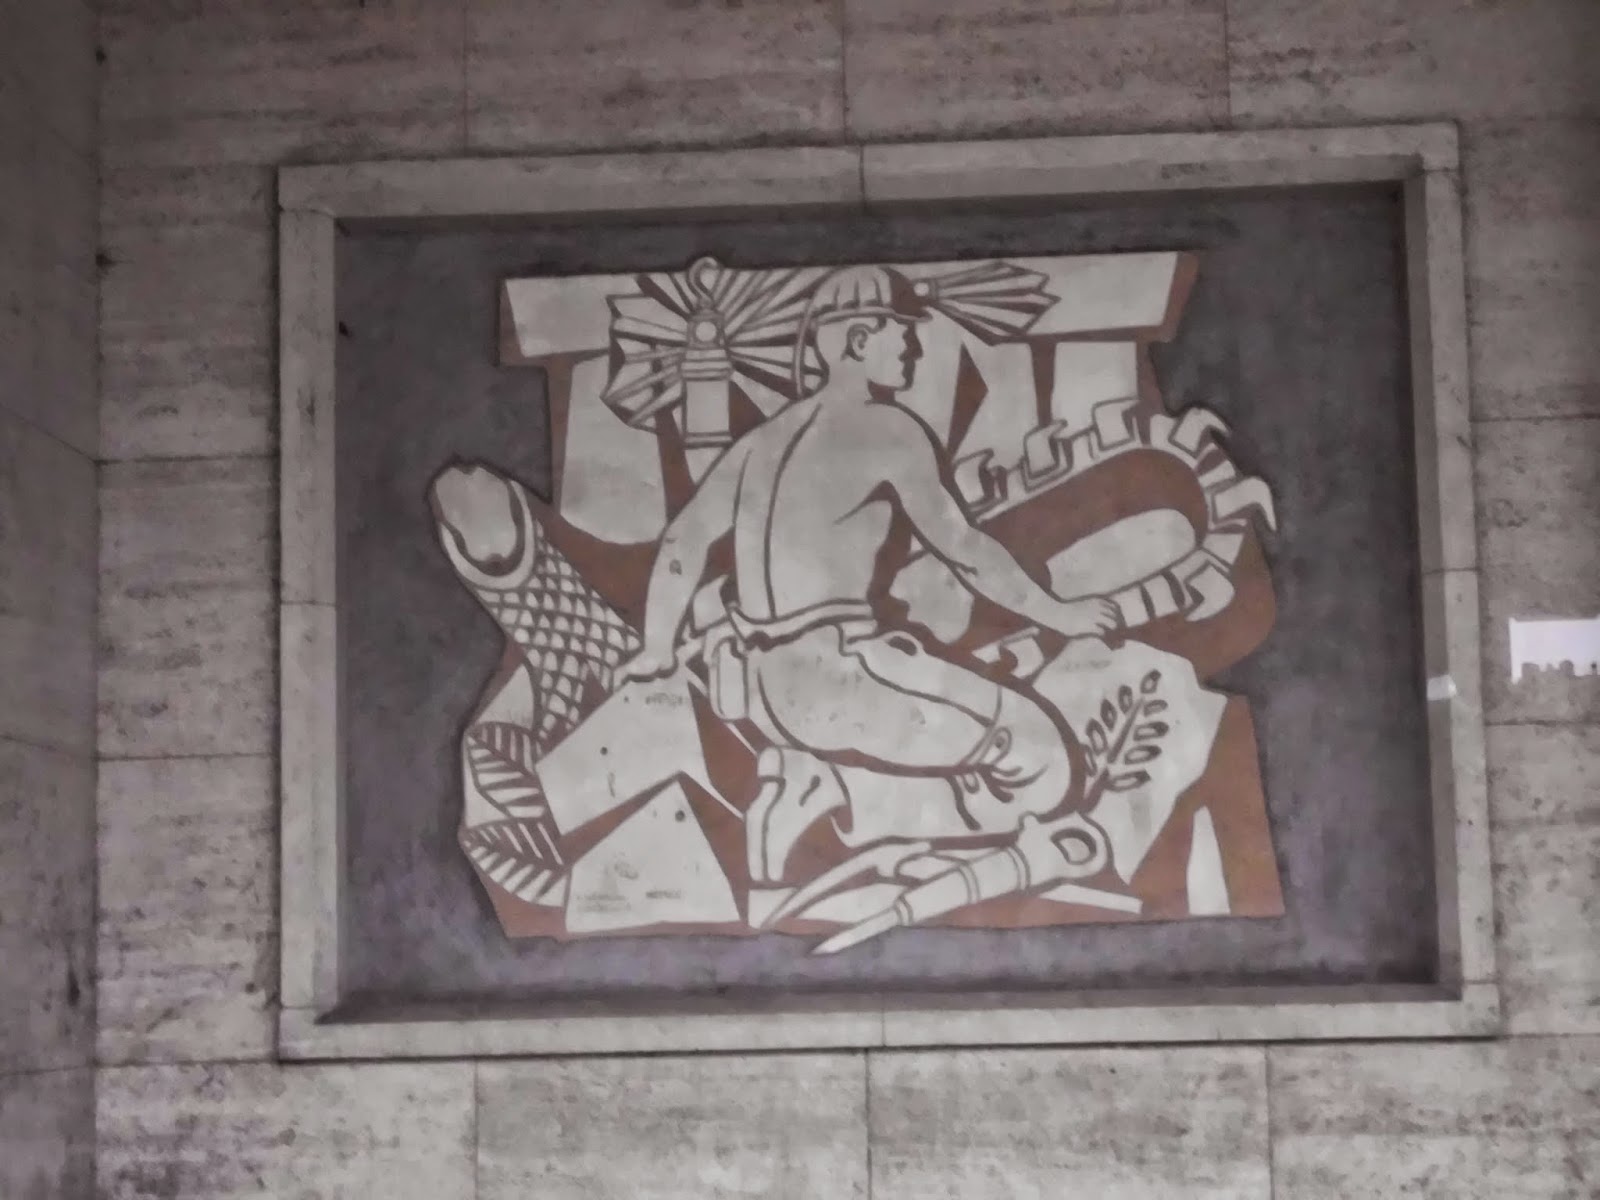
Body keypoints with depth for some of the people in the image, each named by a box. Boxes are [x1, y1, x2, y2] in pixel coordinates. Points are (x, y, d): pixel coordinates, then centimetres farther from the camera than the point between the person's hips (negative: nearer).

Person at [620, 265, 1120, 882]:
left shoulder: (766, 438, 13)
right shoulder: (888, 429, -6)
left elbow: (685, 537, 13)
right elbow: (963, 548, -4)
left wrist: (656, 652, 23)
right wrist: (1058, 614, 7)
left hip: (768, 688, 8)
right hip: (842, 676, -8)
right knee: (1033, 749, -3)